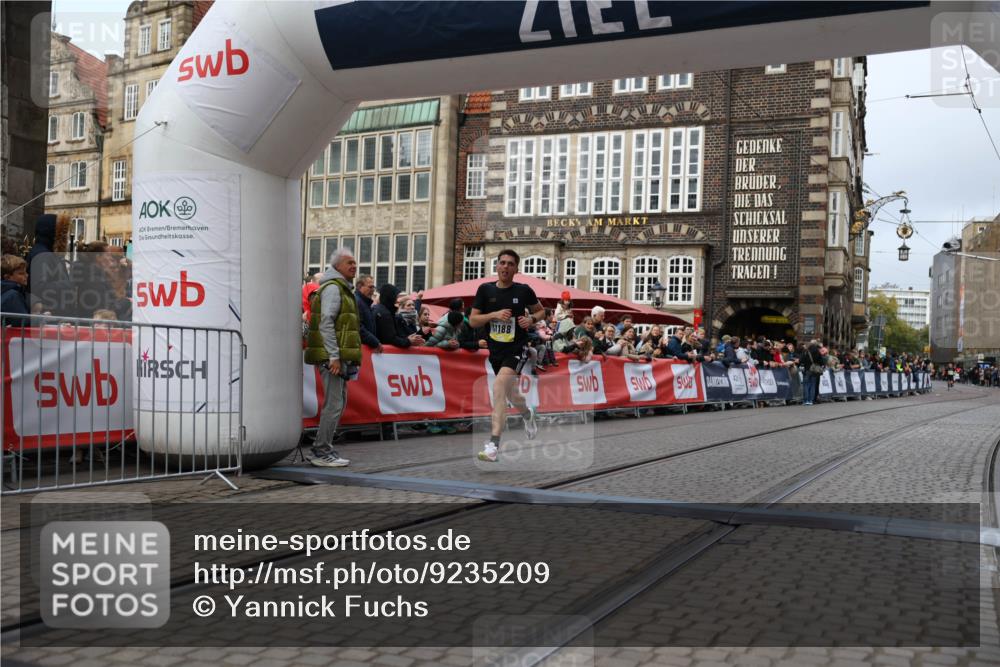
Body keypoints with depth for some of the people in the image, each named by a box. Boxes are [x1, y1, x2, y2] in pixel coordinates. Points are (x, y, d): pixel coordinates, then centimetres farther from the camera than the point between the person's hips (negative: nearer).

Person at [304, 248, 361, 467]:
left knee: (338, 402, 14)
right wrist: (334, 356, -22)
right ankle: (322, 453, -5)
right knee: (334, 404, -10)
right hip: (333, 356, -10)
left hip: (339, 357, 10)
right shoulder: (333, 288, -10)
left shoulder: (342, 288, 22)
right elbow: (326, 324, -19)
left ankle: (322, 449, 21)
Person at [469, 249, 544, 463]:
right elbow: (472, 320, 0)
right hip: (495, 350, 4)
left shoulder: (524, 291, -2)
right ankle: (528, 414, 57)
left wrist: (531, 319, -8)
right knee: (511, 395, 19)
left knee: (499, 385, -27)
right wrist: (494, 314, -15)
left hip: (516, 349, -4)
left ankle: (494, 444, -27)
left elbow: (541, 311, 14)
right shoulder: (485, 290, 1)